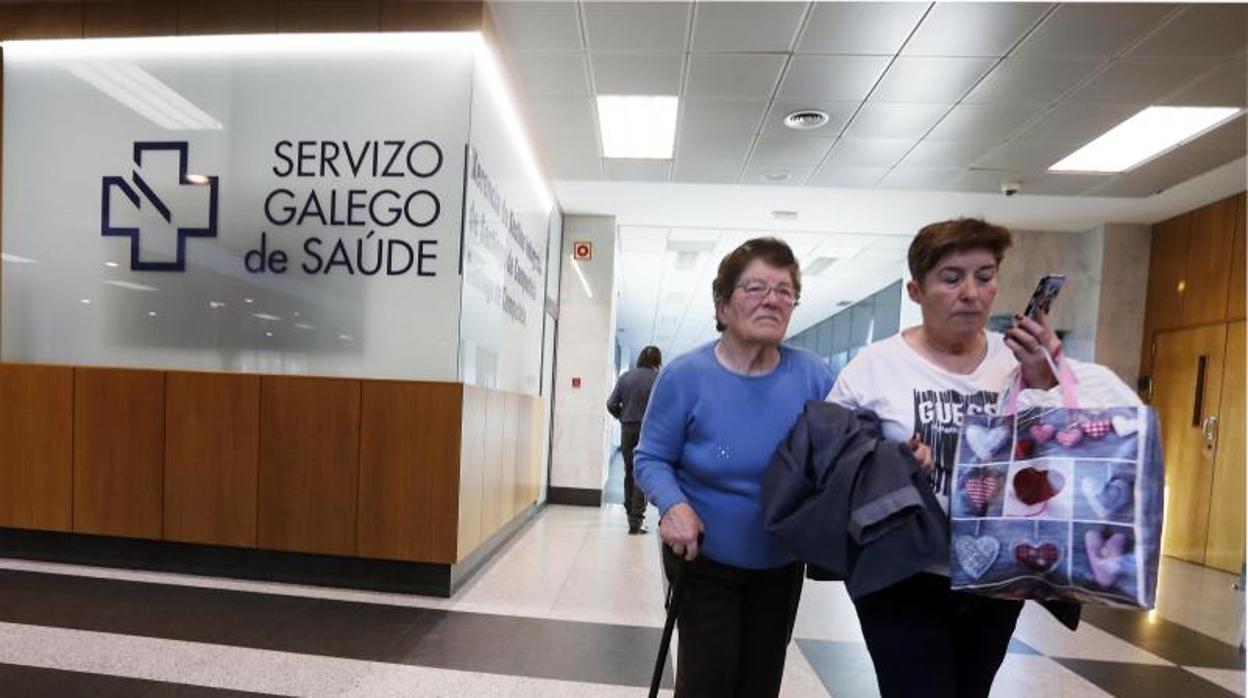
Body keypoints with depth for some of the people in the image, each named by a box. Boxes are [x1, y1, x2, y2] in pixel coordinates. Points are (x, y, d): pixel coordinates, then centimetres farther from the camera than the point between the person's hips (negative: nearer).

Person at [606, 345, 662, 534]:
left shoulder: (625, 377, 3)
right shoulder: (657, 379, -9)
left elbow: (611, 404, 1)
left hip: (628, 430, 4)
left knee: (629, 473, 17)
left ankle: (631, 515, 27)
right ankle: (635, 521, 1)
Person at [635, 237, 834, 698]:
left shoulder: (813, 376, -11)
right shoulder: (686, 375, -19)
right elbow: (651, 459, -12)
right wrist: (673, 505, -32)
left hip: (782, 565, 4)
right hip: (705, 561, -3)